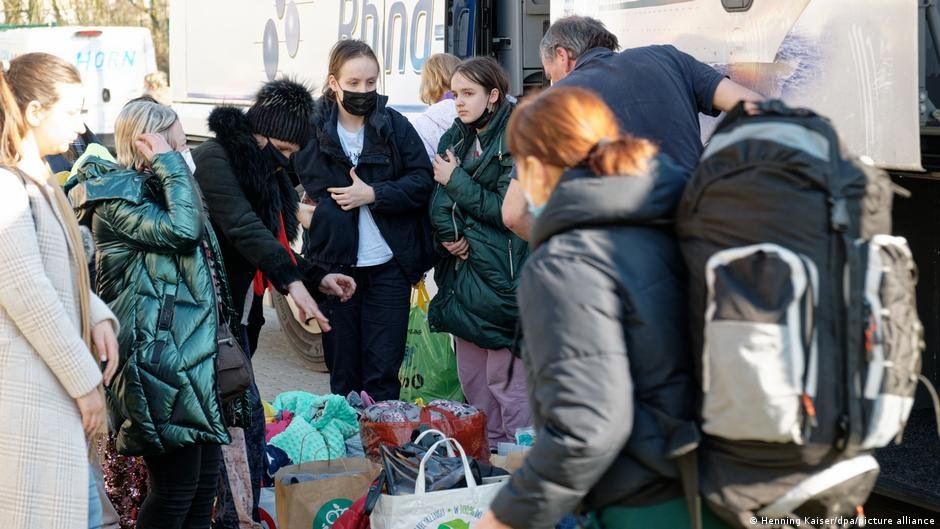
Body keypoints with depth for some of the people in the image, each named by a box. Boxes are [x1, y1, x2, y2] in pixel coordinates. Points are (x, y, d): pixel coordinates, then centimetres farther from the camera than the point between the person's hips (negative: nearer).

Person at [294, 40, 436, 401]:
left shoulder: (394, 125, 1)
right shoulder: (314, 130, 1)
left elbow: (423, 181, -3)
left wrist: (373, 194, -13)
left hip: (389, 266, -1)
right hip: (334, 265, 1)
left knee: (383, 370, 2)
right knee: (342, 370, 10)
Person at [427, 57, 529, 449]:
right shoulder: (456, 138, 14)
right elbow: (439, 199, 11)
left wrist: (456, 180, -7)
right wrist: (450, 234, -8)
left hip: (503, 278, -7)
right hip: (464, 269, 8)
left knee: (506, 380, -6)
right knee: (472, 379, 13)